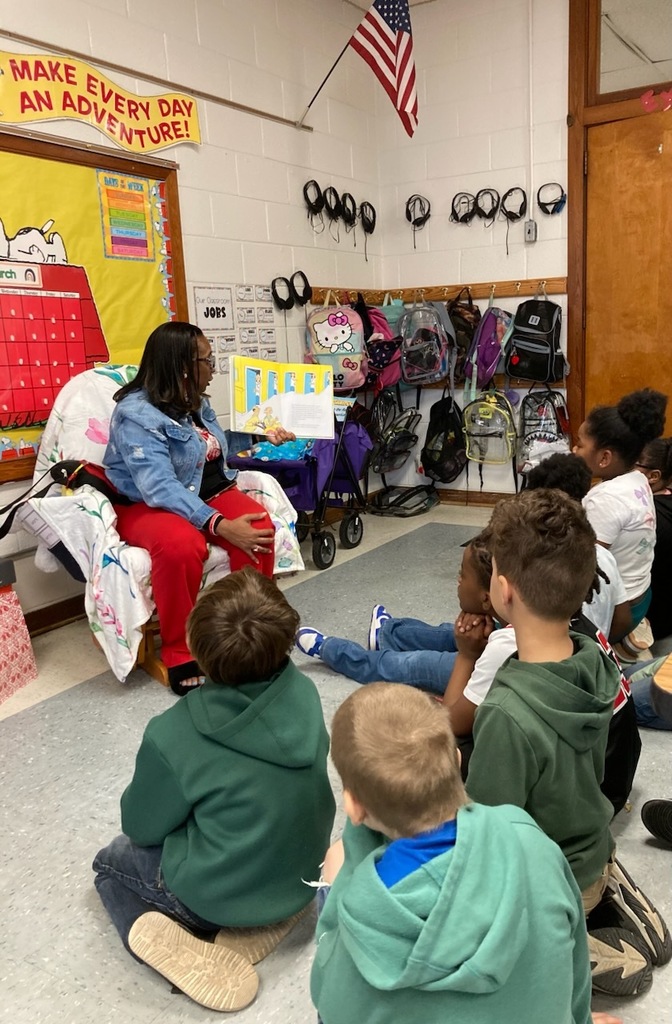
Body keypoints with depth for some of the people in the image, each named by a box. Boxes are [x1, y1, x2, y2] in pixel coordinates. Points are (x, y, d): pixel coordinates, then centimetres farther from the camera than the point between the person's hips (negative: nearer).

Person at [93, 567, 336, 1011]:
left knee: (110, 860, 23)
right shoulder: (304, 693, -17)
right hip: (303, 877, 4)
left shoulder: (174, 734, -28)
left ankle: (153, 929, -3)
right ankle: (258, 919, 12)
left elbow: (142, 827, -10)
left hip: (220, 894, -4)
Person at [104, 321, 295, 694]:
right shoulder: (136, 415, -21)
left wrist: (261, 437, 18)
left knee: (259, 524, -24)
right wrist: (219, 524, -40)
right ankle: (181, 654, -22)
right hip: (145, 505, -6)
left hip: (205, 492, 7)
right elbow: (160, 488, -32)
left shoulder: (196, 402, 6)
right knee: (181, 544, -40)